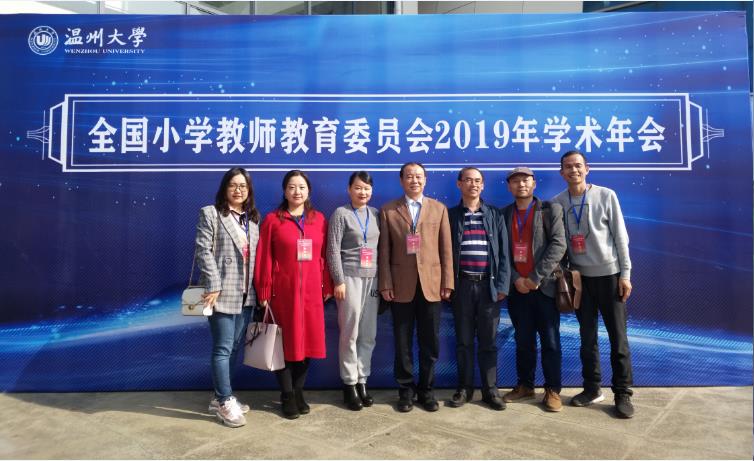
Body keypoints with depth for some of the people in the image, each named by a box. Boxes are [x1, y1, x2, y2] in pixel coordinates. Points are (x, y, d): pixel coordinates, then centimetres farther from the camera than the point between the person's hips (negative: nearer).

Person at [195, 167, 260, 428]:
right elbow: (204, 251, -9)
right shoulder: (210, 213, -1)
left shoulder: (252, 219, 15)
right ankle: (225, 402, 7)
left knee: (234, 347, 12)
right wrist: (213, 286, -17)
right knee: (223, 348, -4)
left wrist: (256, 289, 6)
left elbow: (255, 256, 13)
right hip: (222, 292, -6)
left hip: (246, 294, 6)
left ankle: (220, 398, 24)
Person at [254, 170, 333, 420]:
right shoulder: (272, 219, -1)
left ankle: (298, 391, 26)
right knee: (285, 343, 6)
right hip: (283, 291, -3)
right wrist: (264, 293, -4)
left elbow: (324, 256, 7)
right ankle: (287, 396, 20)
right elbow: (264, 259, -2)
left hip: (311, 291, 3)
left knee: (308, 341, 9)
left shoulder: (319, 219, 7)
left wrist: (327, 287, 5)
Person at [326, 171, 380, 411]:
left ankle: (362, 381, 19)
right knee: (350, 333, 1)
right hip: (350, 277, -4)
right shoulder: (341, 214, -1)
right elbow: (333, 250, -6)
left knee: (368, 334, 7)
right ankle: (349, 384, 14)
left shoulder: (376, 214, 11)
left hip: (373, 278, 4)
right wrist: (339, 281, -11)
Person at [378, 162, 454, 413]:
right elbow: (384, 251, 2)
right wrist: (385, 284, -5)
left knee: (430, 342, 8)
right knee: (403, 342, 8)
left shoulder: (439, 209, 9)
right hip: (401, 286, -1)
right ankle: (406, 390, 23)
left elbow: (446, 249, 5)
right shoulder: (388, 211, 5)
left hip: (431, 285, 1)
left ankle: (426, 389, 24)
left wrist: (447, 283, -1)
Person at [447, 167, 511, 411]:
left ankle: (490, 390, 16)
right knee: (463, 340, 7)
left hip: (489, 284, 1)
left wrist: (502, 285, -4)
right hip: (462, 285, 0)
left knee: (488, 341, 6)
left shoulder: (495, 215, 7)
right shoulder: (451, 215, 4)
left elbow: (503, 252, 4)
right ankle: (465, 388, 18)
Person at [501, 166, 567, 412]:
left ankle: (553, 390, 14)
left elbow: (558, 245, -9)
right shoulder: (504, 214, 10)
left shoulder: (551, 209, 1)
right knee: (523, 341, 11)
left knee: (550, 341, 3)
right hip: (517, 288, 3)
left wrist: (536, 277, -15)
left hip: (544, 286, -3)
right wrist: (516, 279, -8)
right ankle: (525, 385, 23)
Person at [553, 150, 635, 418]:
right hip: (580, 276, 2)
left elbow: (620, 236, -2)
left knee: (618, 336, 2)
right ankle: (592, 389, 21)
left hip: (609, 274, -2)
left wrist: (625, 274, -6)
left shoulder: (606, 196, -3)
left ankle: (623, 393, 13)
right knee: (587, 336, 9)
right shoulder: (558, 202, 2)